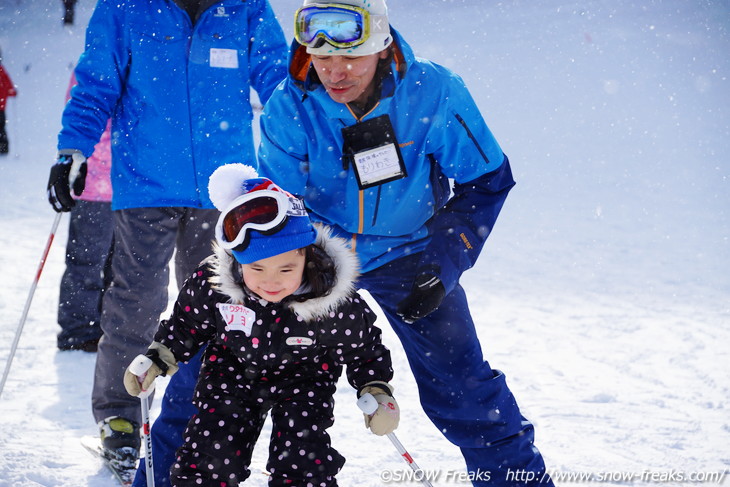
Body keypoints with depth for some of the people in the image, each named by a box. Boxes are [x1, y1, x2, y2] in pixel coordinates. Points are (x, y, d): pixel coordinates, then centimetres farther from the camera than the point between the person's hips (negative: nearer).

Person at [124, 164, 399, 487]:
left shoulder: (336, 304, -28)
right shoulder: (211, 283, -24)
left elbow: (362, 349, -7)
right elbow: (186, 325, -1)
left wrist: (377, 391, -19)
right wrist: (157, 359, -5)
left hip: (302, 378, -1)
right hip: (233, 372, 1)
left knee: (302, 460, -15)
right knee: (211, 458, -8)